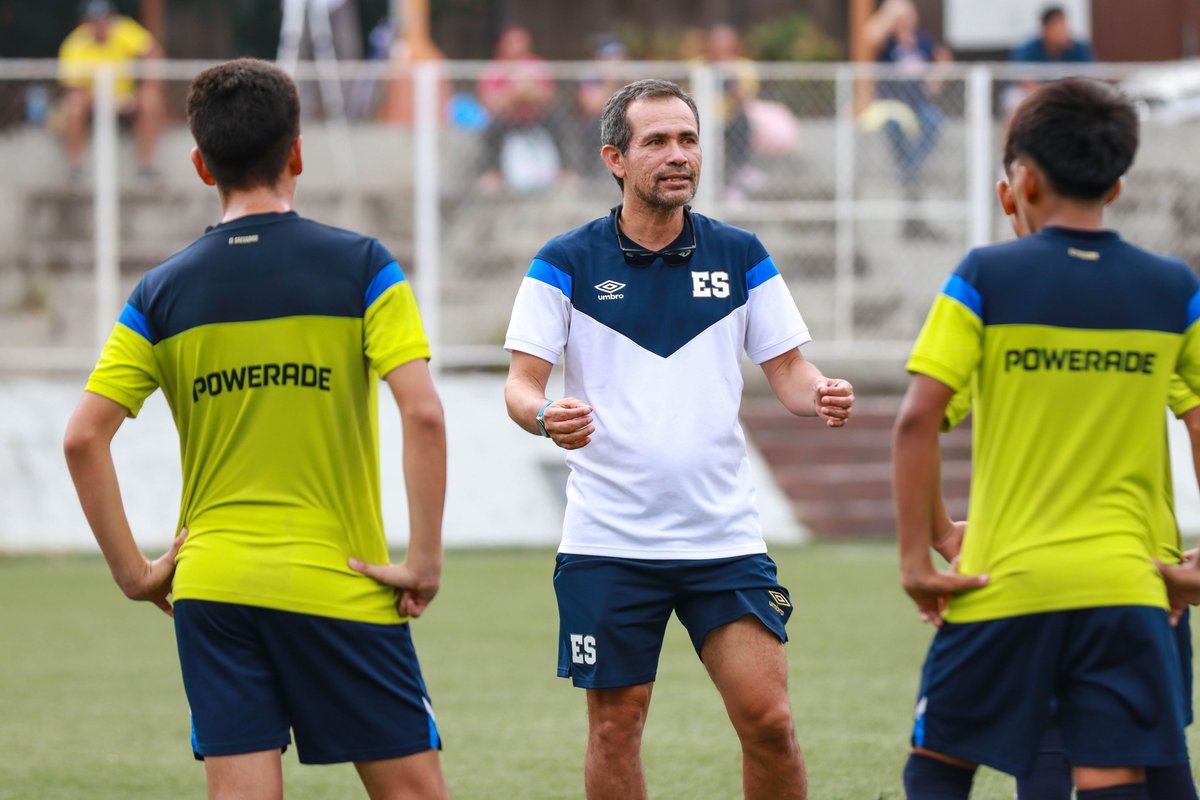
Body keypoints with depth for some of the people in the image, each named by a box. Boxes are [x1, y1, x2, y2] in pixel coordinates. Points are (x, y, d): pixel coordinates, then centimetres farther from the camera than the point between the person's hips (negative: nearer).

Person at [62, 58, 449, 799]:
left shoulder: (163, 292, 4)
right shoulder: (361, 266, -3)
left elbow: (84, 438, -1)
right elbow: (424, 416, -13)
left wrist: (133, 570, 5)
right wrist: (425, 561, -8)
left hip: (211, 590, 3)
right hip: (340, 586, -2)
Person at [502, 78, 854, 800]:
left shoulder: (741, 257, 6)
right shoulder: (565, 265, -1)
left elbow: (788, 370, 8)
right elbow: (522, 381, -4)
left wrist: (820, 395, -15)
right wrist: (544, 415, -27)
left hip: (725, 537, 1)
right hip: (607, 542, -1)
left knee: (768, 721, -7)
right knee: (616, 727, 3)